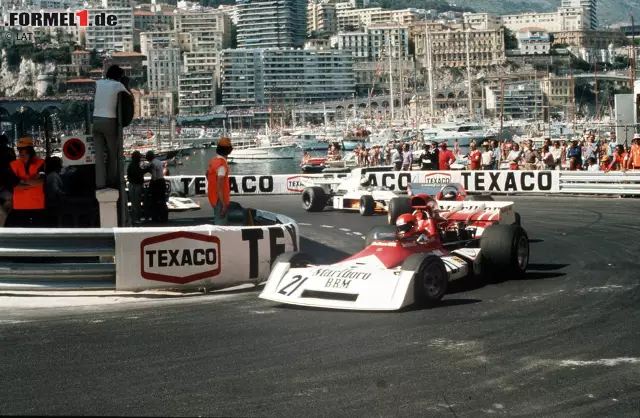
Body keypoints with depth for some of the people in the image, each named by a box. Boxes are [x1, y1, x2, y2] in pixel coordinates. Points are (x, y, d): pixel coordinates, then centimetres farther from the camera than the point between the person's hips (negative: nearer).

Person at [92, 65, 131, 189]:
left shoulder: (99, 83, 12)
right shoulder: (117, 85, -2)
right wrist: (126, 84, 20)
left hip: (96, 120, 4)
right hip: (109, 121, -4)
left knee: (99, 153, 2)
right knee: (112, 152, 9)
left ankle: (100, 182, -1)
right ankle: (111, 181, 11)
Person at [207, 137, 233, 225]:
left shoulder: (213, 160, 3)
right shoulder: (222, 165, -24)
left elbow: (208, 174, 23)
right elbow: (220, 187, -29)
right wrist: (224, 205, -28)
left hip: (213, 195, 9)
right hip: (219, 199, -9)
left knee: (218, 221, 21)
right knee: (221, 224, -5)